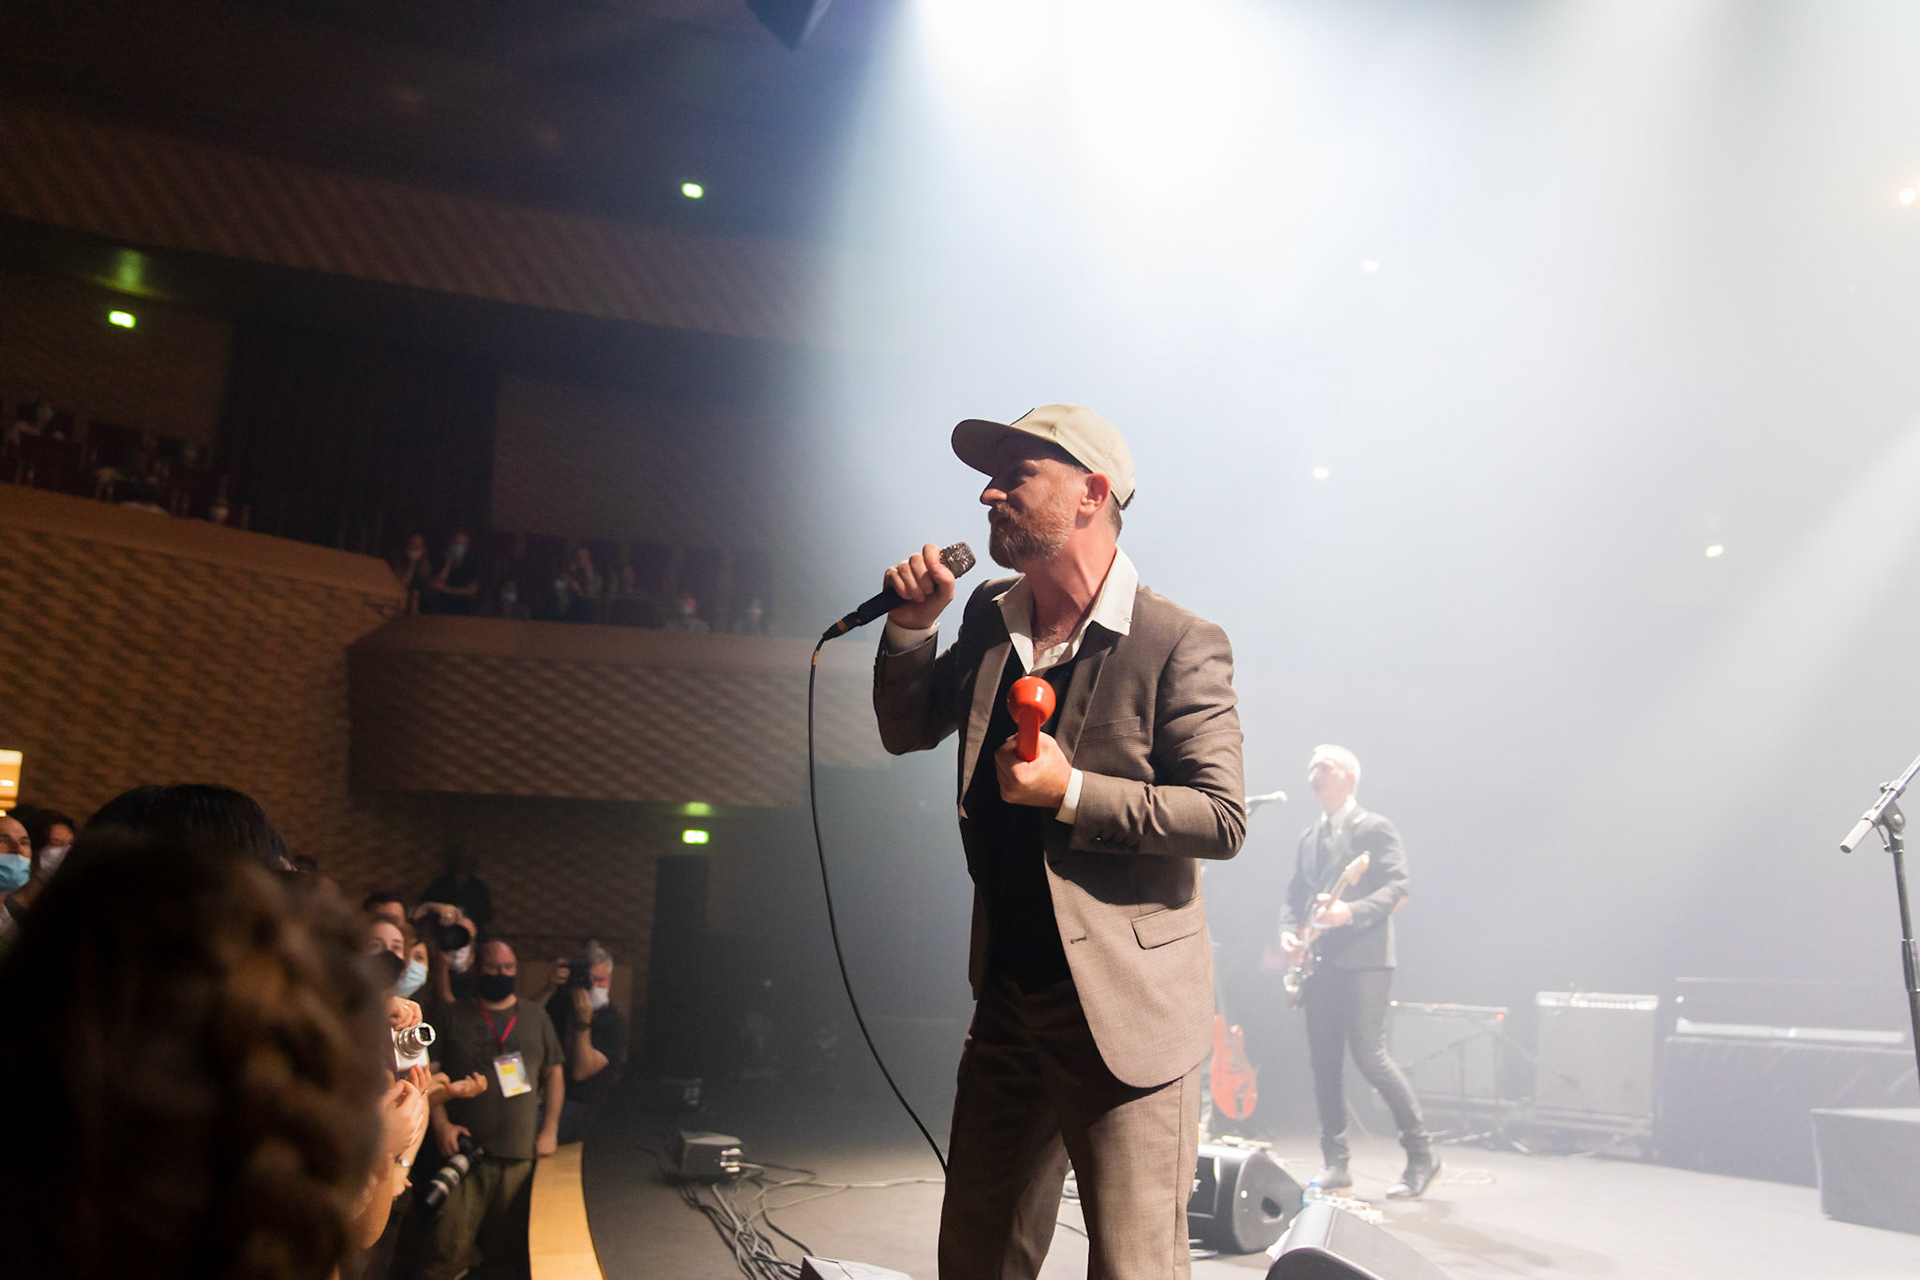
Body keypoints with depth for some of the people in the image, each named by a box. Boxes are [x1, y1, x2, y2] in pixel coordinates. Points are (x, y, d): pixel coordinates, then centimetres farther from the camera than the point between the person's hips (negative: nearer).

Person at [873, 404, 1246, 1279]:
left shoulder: (1178, 644, -14)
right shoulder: (990, 620, 6)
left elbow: (1222, 818, -16)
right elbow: (905, 731, 15)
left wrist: (1070, 793, -24)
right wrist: (911, 626, -1)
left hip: (1123, 1007, -6)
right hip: (1006, 999, 7)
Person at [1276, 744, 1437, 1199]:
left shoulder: (1375, 829, -2)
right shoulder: (1309, 837, 19)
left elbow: (1397, 888, -12)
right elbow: (1295, 896, 20)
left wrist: (1351, 912, -26)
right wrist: (1289, 931, 1)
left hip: (1364, 959, -7)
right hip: (1318, 963, 7)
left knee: (1370, 1056, -11)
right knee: (1323, 1063, 4)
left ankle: (1421, 1154, 5)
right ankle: (1335, 1162, 12)